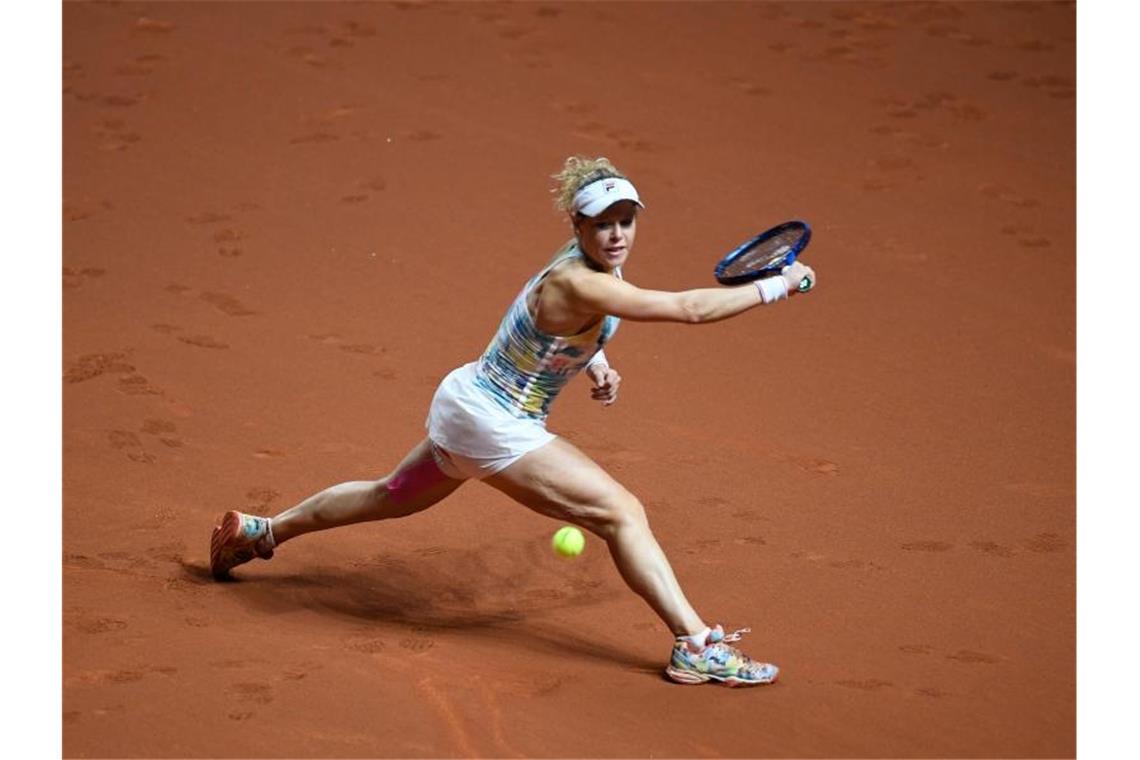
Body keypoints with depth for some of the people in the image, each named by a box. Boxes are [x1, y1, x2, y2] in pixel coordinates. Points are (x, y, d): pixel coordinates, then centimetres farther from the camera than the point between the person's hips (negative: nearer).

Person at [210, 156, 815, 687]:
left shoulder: (593, 265, -3)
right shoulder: (578, 283, -31)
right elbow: (690, 309, -35)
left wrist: (595, 364, 5)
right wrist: (777, 286, -29)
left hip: (465, 401, 10)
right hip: (493, 427, -10)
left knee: (391, 497, 30)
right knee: (623, 513, -13)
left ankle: (258, 532, 47)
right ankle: (696, 648, -14)